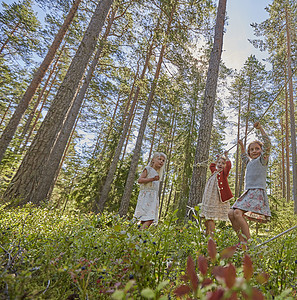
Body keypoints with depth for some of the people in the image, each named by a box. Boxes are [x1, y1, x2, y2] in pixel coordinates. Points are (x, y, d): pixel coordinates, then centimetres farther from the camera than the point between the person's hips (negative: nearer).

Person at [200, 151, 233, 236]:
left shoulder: (224, 172, -2)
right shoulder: (214, 172, 16)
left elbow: (229, 165, -16)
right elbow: (211, 165, 35)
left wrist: (226, 156, -1)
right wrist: (218, 159, 31)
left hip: (217, 199, -7)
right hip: (209, 198, 7)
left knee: (210, 218, -12)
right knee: (207, 217, 11)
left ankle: (211, 235, -6)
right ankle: (207, 234, 25)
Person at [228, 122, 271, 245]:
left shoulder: (262, 159, 3)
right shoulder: (250, 162, 24)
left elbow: (267, 144, -9)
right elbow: (244, 157, 47)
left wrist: (260, 128, -6)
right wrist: (241, 146, 43)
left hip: (257, 192, -8)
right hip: (248, 193, 8)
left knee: (238, 213, -25)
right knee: (231, 213, -3)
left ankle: (247, 242, -18)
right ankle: (241, 241, 5)